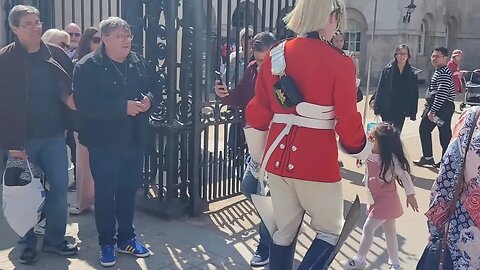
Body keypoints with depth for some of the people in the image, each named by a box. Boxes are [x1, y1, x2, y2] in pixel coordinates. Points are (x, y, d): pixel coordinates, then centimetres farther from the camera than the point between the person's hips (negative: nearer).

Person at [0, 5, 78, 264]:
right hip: (23, 138, -3)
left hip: (54, 135, 3)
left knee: (59, 187, 7)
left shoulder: (57, 54, 3)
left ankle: (55, 239, 23)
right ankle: (28, 243, 24)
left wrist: (71, 98, -13)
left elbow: (71, 87, 10)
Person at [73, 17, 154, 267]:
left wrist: (148, 99, -10)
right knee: (105, 194, 5)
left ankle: (126, 238, 30)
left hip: (134, 140, 5)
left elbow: (150, 88, 15)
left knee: (129, 191, 14)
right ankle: (106, 244, 21)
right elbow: (85, 105, -21)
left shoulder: (138, 62, 6)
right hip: (104, 143, -5)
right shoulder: (87, 67, -11)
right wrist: (123, 106, -25)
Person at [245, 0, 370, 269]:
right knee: (331, 229, 15)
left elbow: (258, 110, 7)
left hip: (278, 155, 5)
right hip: (318, 159, -5)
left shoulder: (275, 55, 4)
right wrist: (360, 148, 11)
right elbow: (347, 119, -9)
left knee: (284, 229, 19)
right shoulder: (340, 62, -11)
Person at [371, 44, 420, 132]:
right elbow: (380, 88, -3)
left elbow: (414, 93, 0)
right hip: (387, 109, -1)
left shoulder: (412, 73, 0)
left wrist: (413, 112, -2)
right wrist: (377, 107, -7)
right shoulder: (388, 69, -3)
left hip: (401, 110, 1)